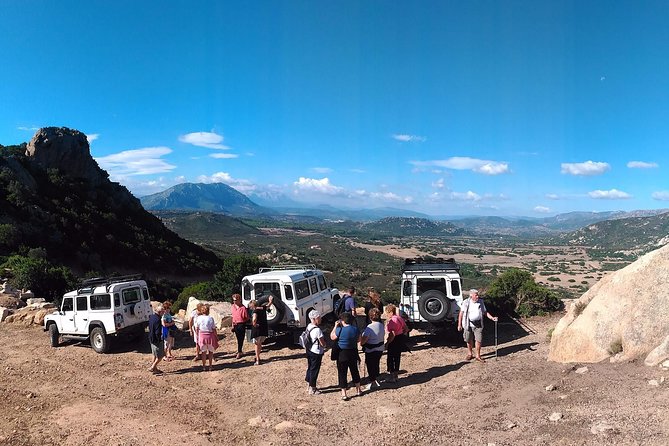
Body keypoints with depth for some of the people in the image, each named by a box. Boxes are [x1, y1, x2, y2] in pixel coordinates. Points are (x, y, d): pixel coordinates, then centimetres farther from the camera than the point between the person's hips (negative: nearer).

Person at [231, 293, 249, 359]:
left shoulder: (243, 308, -16)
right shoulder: (233, 306, 4)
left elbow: (246, 318, -9)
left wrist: (241, 321, -12)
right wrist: (233, 325, 14)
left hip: (241, 325, -6)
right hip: (235, 325, 6)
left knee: (241, 339, -1)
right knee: (238, 338, 17)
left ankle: (239, 352, 4)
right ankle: (239, 350, 29)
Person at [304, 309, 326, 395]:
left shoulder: (308, 326, 0)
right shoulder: (317, 330, -27)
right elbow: (323, 344, -21)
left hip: (309, 350, 9)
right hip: (316, 353, -9)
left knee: (310, 367, 21)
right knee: (314, 370, 5)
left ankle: (309, 385, 36)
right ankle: (312, 389, 18)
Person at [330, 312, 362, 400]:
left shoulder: (340, 330, -21)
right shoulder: (355, 329, -6)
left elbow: (332, 337, -6)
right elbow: (358, 339, 8)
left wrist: (335, 326, 0)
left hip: (342, 354, -5)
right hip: (353, 353, 5)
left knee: (342, 373, 6)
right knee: (354, 371, 21)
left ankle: (344, 394, 9)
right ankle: (358, 390, 34)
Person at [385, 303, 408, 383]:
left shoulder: (391, 321, -24)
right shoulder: (399, 318, 5)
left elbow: (392, 335, -29)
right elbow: (406, 329, 12)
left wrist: (387, 343, -23)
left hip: (394, 341, -9)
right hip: (401, 340, 9)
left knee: (390, 358, 6)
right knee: (397, 358, 19)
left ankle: (392, 377, 14)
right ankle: (395, 376, 30)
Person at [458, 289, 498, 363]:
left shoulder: (481, 302, 3)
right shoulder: (466, 302, -5)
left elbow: (485, 312, 10)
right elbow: (461, 313, -2)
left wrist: (492, 318, -4)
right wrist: (459, 325, -4)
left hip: (478, 325, 1)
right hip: (468, 324, -1)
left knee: (479, 340, -2)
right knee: (469, 340, 10)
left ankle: (478, 356, 13)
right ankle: (470, 354, 30)